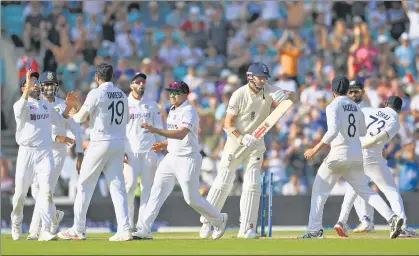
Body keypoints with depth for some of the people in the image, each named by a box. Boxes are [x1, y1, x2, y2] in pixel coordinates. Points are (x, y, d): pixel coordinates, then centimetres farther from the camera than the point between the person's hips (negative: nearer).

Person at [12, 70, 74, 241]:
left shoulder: (47, 105, 17)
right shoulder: (21, 104, -3)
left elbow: (60, 121, 30)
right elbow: (20, 112, -28)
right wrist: (28, 89, -32)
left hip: (45, 153, 3)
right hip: (26, 152, -3)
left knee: (46, 191, -12)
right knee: (20, 192, 3)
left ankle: (45, 231, -17)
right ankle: (16, 225, 27)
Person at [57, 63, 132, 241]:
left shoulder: (96, 94, -10)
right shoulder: (122, 95, 11)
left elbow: (80, 118, -9)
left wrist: (72, 114, 13)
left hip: (100, 142, -6)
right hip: (119, 143, 6)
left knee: (85, 185, 3)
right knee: (117, 186, 4)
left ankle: (78, 230, 5)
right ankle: (124, 230, -7)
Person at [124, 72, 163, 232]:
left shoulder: (152, 105, 13)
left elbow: (159, 128, 13)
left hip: (149, 151, 2)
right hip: (130, 151, -2)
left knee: (147, 186, -2)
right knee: (130, 184, -13)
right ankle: (128, 223, -2)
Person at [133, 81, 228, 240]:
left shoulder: (189, 112, -16)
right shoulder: (173, 110, 12)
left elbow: (181, 134, -32)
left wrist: (156, 131, -40)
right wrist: (164, 145, 7)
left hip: (188, 159, -8)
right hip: (171, 158, 8)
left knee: (192, 199, 0)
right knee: (157, 192, -4)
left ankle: (219, 220, 24)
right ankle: (143, 231, -9)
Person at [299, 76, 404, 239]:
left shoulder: (334, 106, -9)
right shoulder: (356, 107, 13)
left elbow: (333, 131, -22)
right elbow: (363, 132, 22)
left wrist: (315, 149, -19)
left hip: (340, 154, -6)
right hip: (357, 155, 6)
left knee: (319, 190, 5)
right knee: (364, 190, 9)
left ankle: (315, 229, 1)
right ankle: (392, 217, -9)